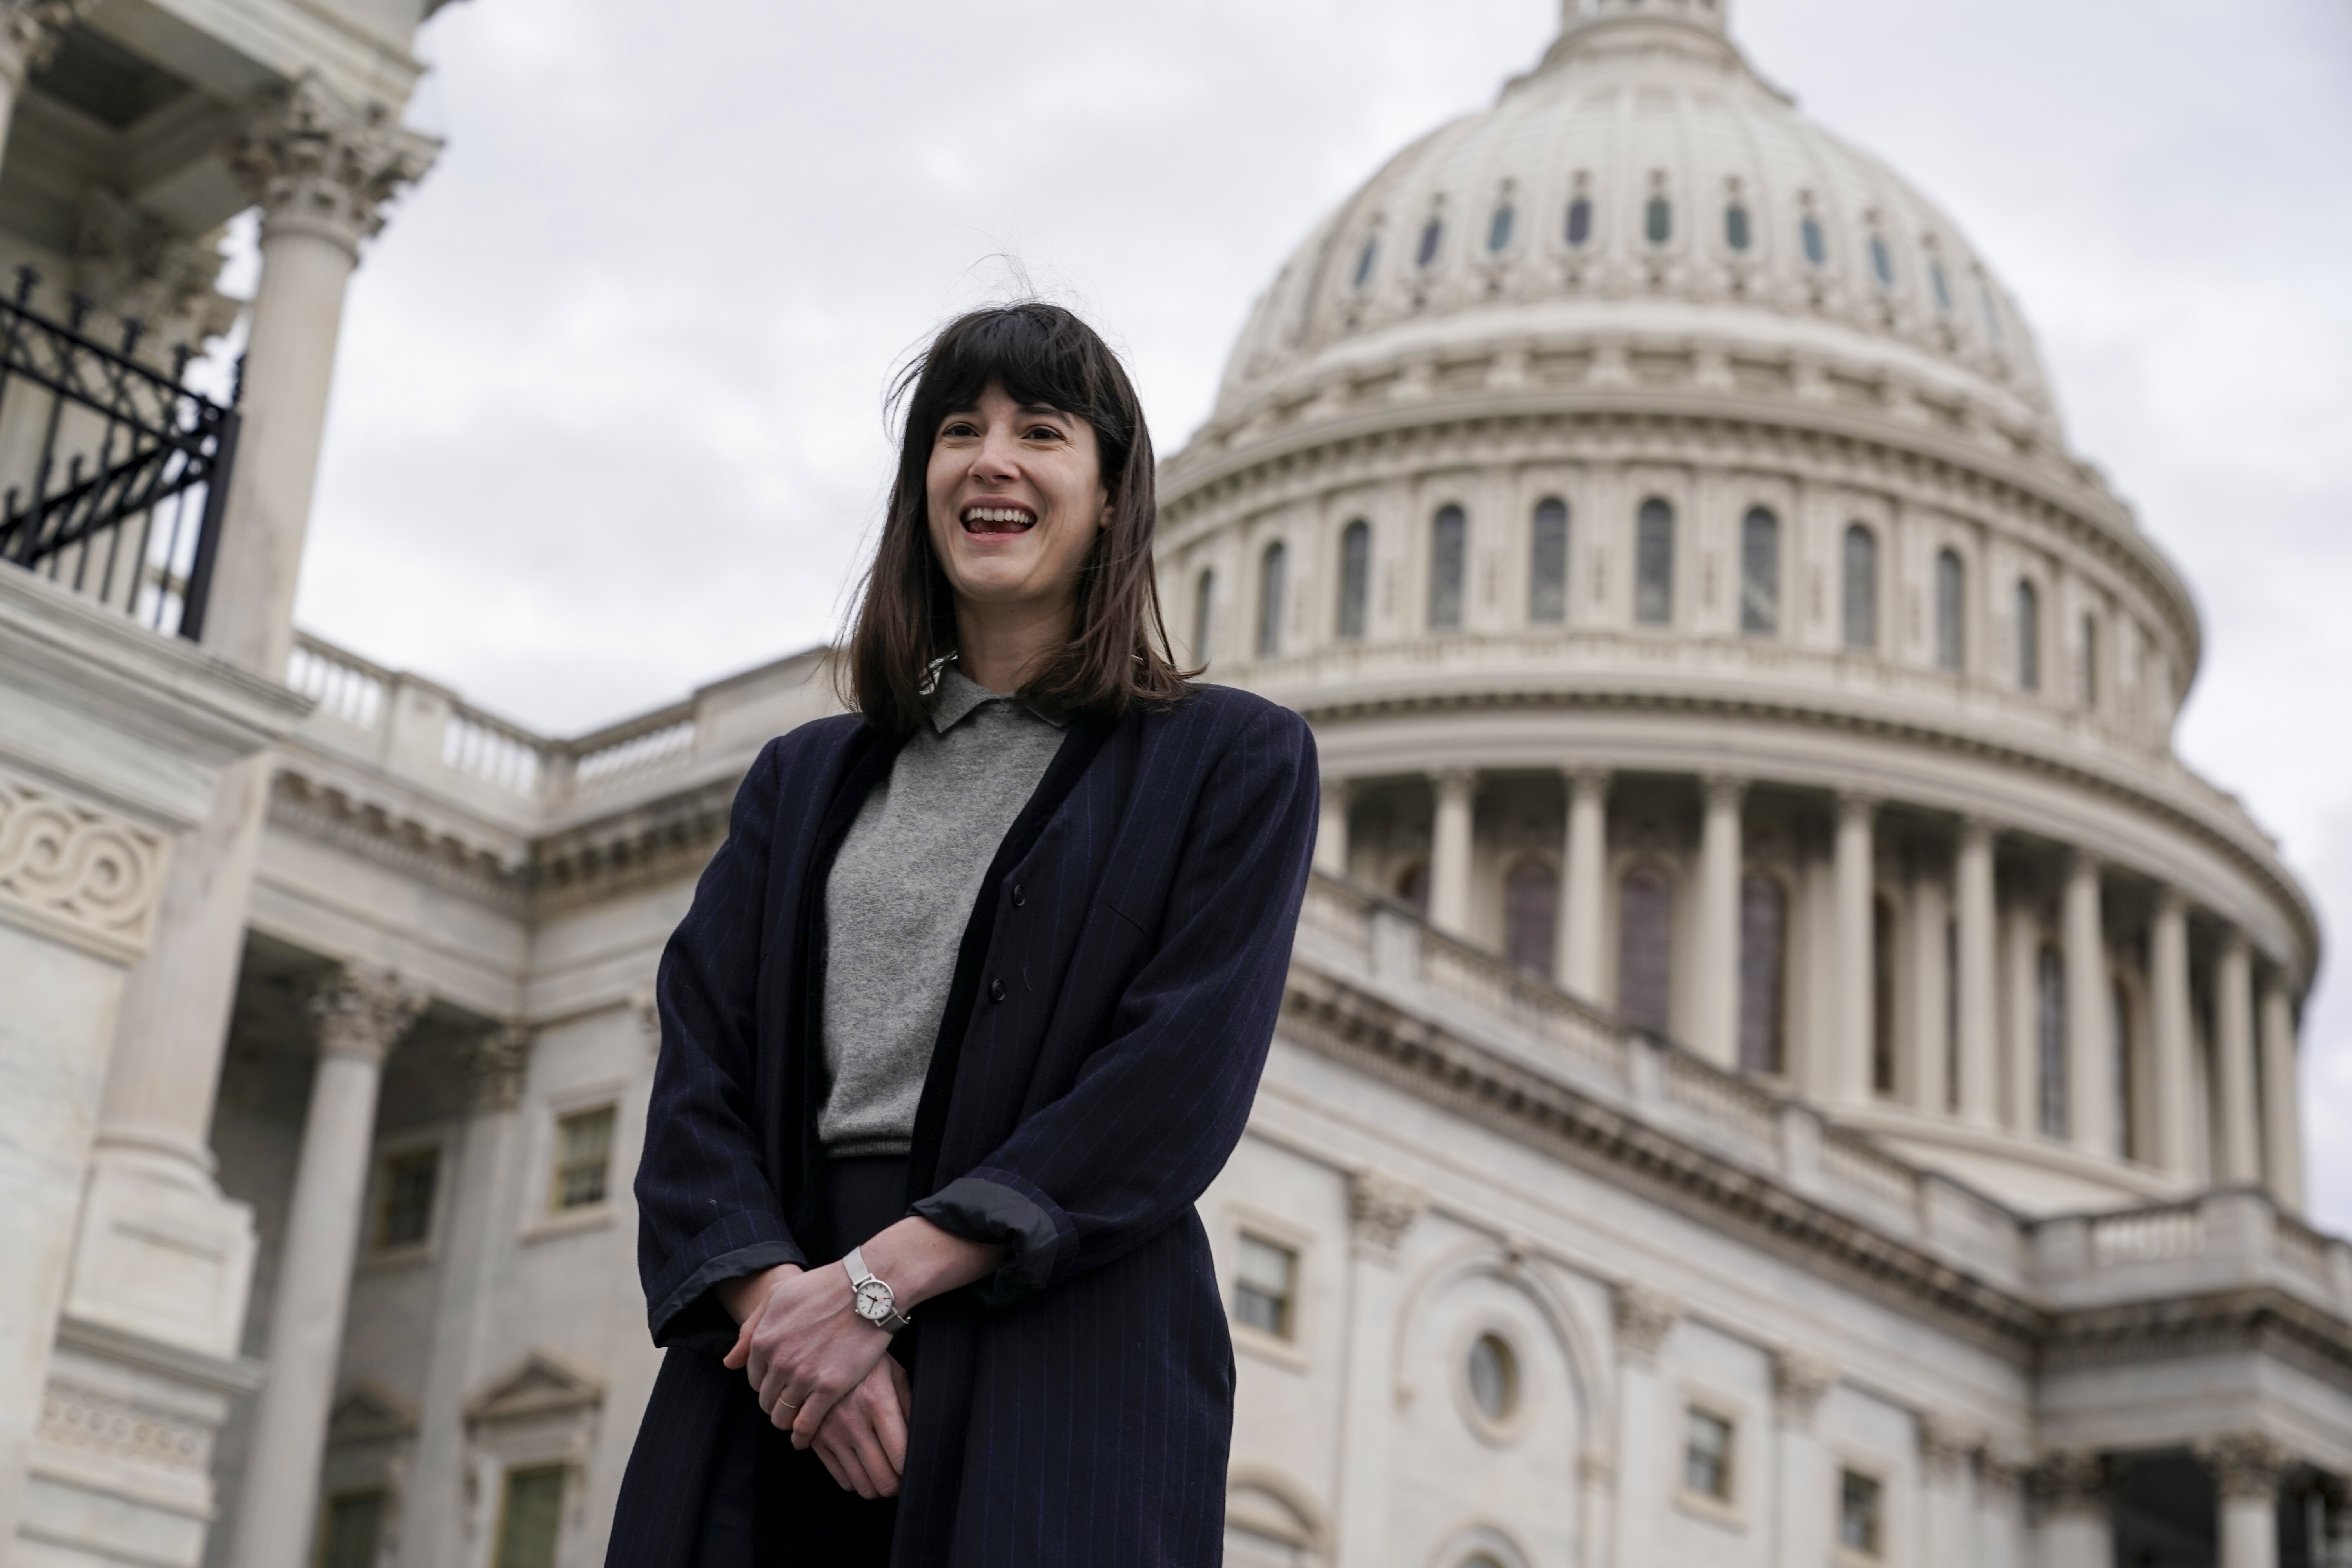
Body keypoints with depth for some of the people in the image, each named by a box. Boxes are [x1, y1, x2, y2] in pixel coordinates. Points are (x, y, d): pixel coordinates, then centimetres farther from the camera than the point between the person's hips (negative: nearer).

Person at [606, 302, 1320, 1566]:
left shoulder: (1233, 764, 6)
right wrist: (775, 1293, -12)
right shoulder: (806, 777, 18)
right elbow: (699, 1068, 7)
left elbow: (1182, 1081, -7)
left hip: (1060, 1385, -3)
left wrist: (877, 1283, -14)